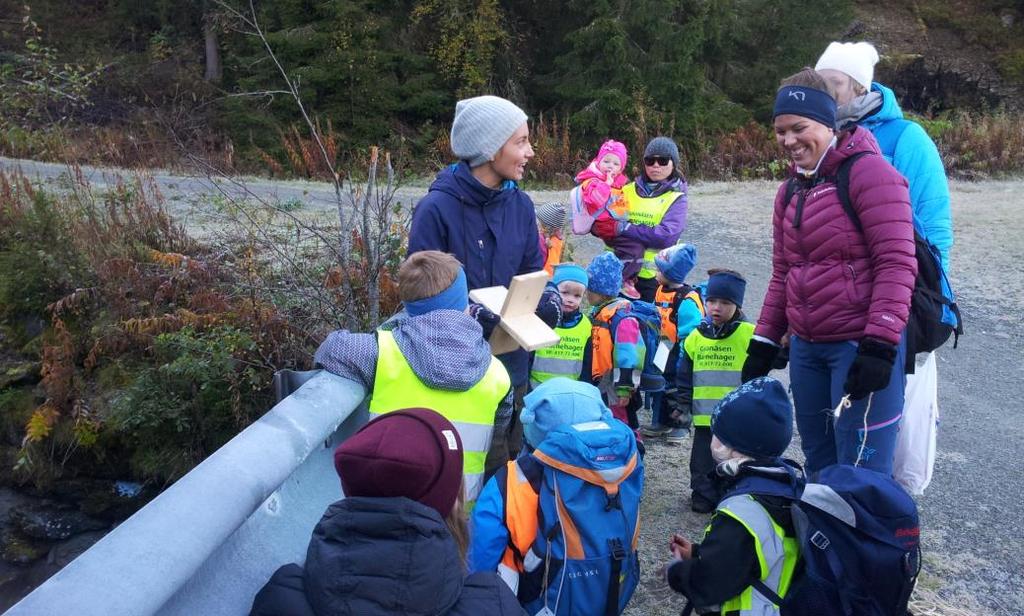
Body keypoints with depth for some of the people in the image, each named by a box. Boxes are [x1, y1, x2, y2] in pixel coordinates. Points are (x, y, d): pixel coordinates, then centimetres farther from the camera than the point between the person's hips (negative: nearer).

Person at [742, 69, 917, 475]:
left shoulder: (868, 172, -10)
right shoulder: (791, 190, 14)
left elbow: (896, 264, -16)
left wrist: (880, 344, -22)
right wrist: (763, 342, 14)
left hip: (862, 346, -8)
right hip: (806, 347, 8)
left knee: (860, 471, -5)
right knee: (818, 460, 17)